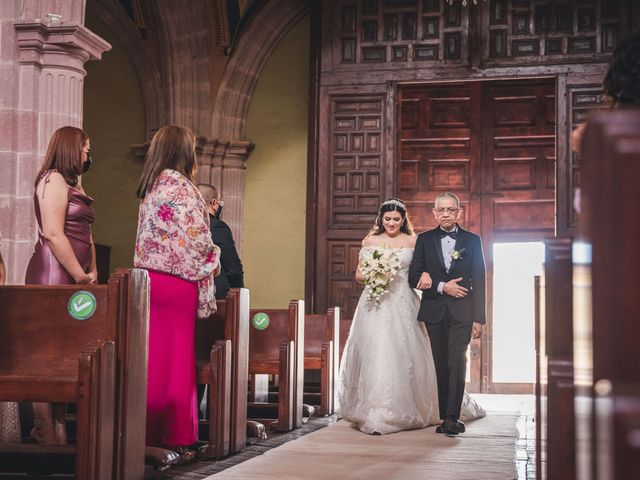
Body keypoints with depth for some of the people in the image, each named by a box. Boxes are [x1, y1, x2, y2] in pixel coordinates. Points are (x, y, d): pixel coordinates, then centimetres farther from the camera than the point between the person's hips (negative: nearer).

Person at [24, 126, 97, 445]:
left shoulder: (73, 184, 23)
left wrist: (92, 272, 10)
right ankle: (45, 432, -5)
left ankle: (58, 428, 11)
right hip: (54, 276, -9)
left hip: (74, 278, 9)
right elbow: (53, 234, -16)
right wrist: (80, 276, -13)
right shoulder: (53, 180, -7)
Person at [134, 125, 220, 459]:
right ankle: (173, 436, 0)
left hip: (151, 275, 8)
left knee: (155, 356, 9)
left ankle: (150, 432, 13)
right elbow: (196, 238, -15)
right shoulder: (179, 185, -11)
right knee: (175, 358, -4)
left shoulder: (151, 186, 16)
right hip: (178, 279, -8)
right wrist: (213, 257, 5)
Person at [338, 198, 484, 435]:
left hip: (402, 304, 0)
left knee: (404, 355, -3)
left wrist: (424, 275, -13)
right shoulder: (370, 241, 9)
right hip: (375, 304, 0)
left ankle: (402, 411, 5)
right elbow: (359, 274, 11)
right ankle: (374, 413, 3)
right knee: (374, 355, -5)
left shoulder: (412, 242, 7)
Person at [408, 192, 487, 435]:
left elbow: (479, 282, 4)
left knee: (457, 362, -13)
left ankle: (452, 417, -14)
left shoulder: (472, 240, 6)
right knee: (441, 365, 4)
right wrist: (442, 287, -10)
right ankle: (445, 416, 10)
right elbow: (414, 277, 4)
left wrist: (479, 318, -2)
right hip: (434, 312, 2)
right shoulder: (424, 240, 8)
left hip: (462, 312, -2)